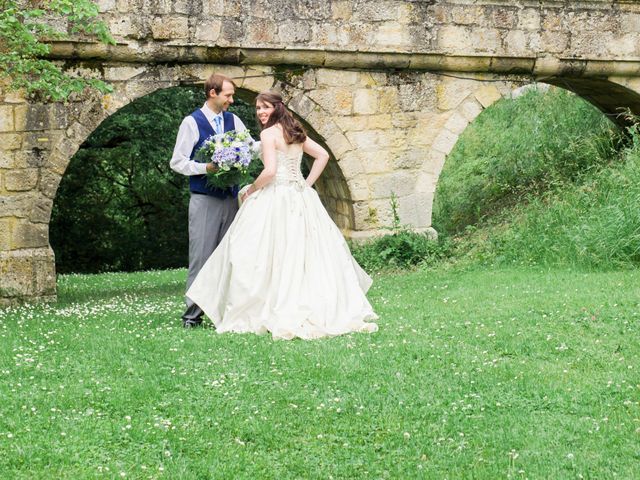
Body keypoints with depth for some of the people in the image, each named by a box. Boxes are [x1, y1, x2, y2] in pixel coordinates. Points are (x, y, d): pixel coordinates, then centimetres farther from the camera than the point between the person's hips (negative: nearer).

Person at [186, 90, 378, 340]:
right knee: (307, 252, 9)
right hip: (301, 198, 7)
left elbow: (270, 171, -17)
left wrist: (250, 191, -3)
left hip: (276, 198, -7)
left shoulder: (269, 133, -8)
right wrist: (307, 184, 15)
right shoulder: (295, 132, 14)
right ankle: (322, 310, 9)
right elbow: (323, 156, 17)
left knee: (274, 255, -5)